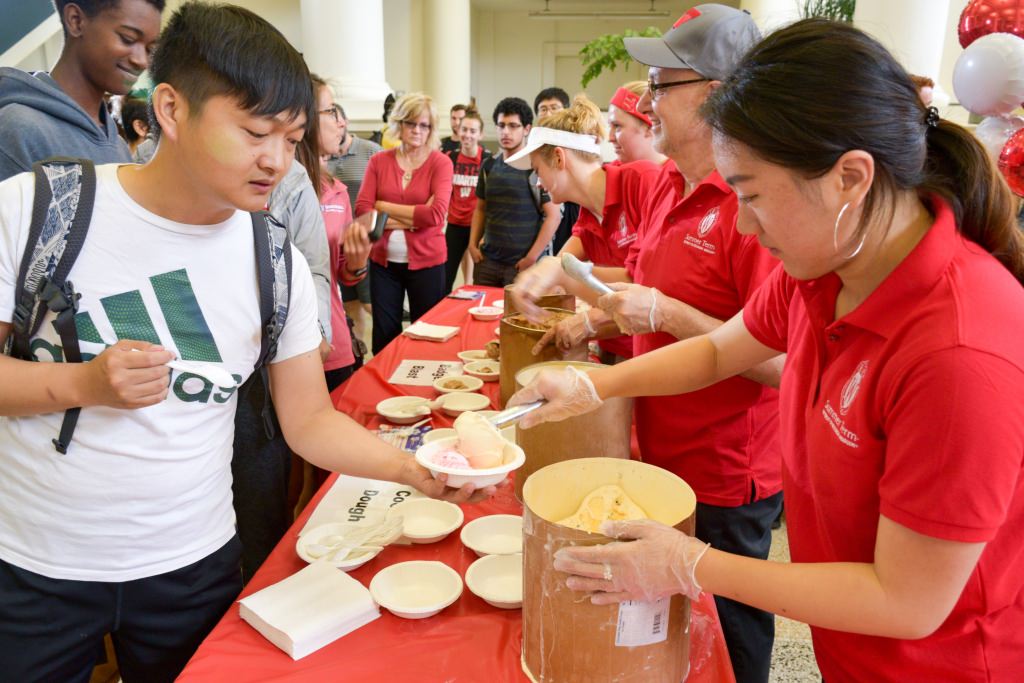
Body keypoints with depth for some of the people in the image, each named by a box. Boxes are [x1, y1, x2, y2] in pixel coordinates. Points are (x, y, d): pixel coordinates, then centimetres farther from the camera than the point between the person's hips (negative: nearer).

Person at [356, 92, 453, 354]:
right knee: (384, 337, 11)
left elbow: (436, 215, -17)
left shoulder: (440, 163, -4)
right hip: (383, 261, 2)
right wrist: (413, 218, -14)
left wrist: (384, 207, -10)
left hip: (426, 261, -2)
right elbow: (362, 210, -6)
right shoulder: (378, 161, 3)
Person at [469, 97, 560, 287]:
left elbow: (553, 215, -10)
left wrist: (532, 258, -12)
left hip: (521, 264, -5)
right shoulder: (489, 166, 9)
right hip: (487, 260, 5)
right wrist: (473, 245, 6)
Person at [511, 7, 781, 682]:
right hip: (662, 455, 8)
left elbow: (784, 362, -28)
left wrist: (667, 314, -27)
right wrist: (562, 272, 4)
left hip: (725, 482, -8)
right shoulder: (670, 183, 3)